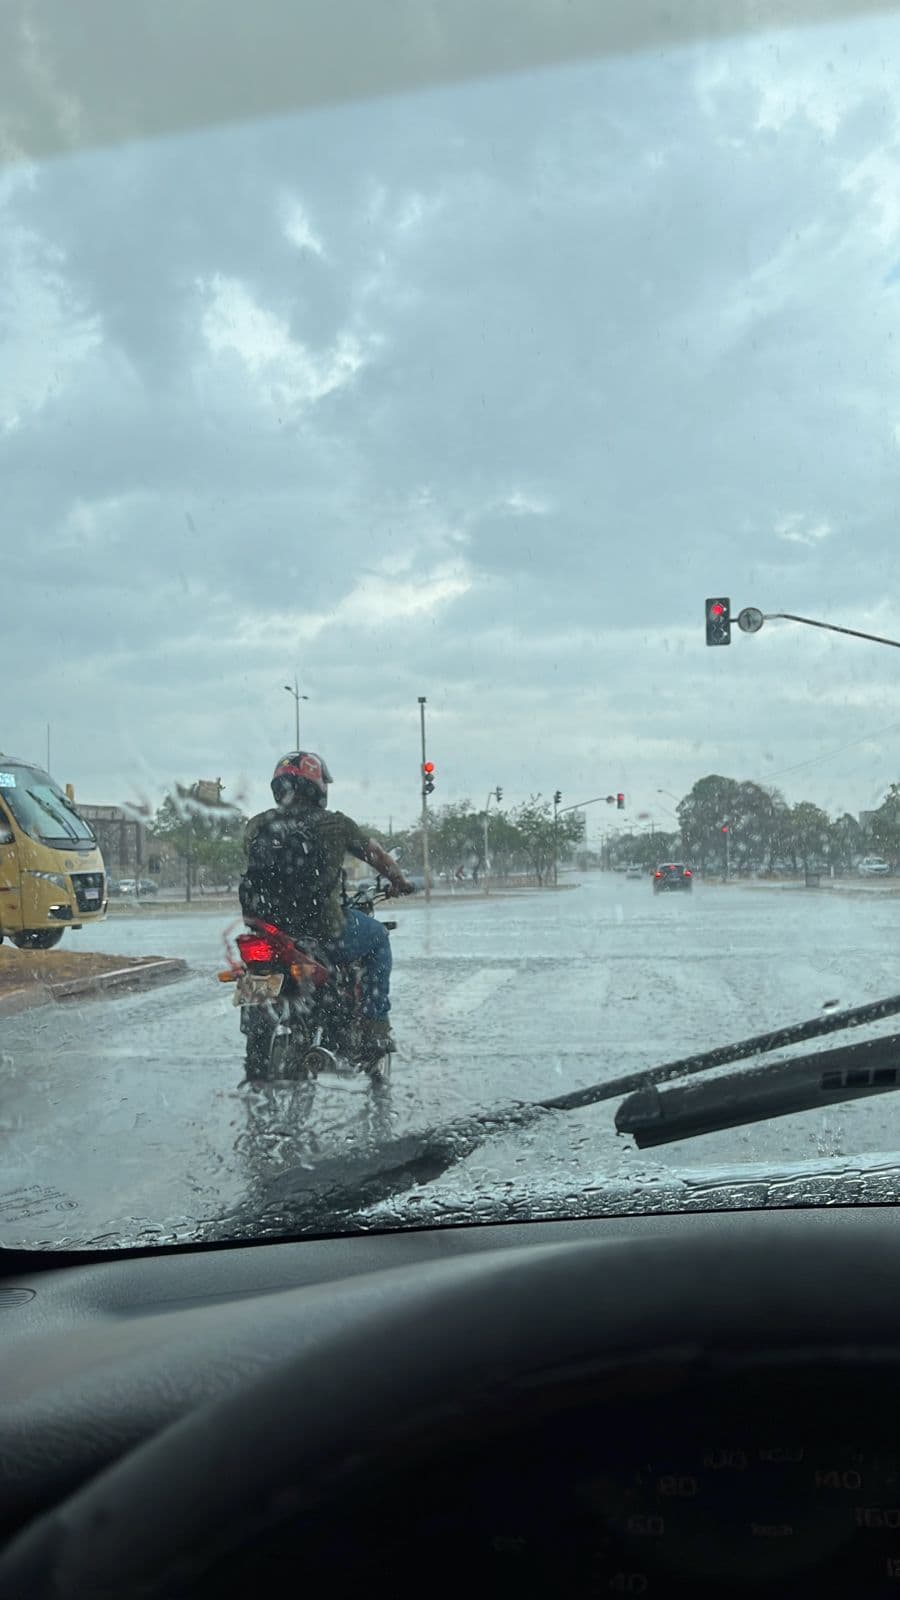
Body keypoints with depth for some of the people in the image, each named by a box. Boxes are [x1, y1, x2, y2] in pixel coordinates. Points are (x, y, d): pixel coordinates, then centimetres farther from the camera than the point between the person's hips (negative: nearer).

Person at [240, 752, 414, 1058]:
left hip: (266, 932, 4)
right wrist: (400, 883, 28)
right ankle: (375, 1031, 17)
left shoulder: (256, 826, 2)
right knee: (378, 938, 24)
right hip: (325, 933, -4)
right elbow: (379, 857, 8)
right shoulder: (335, 824, -6)